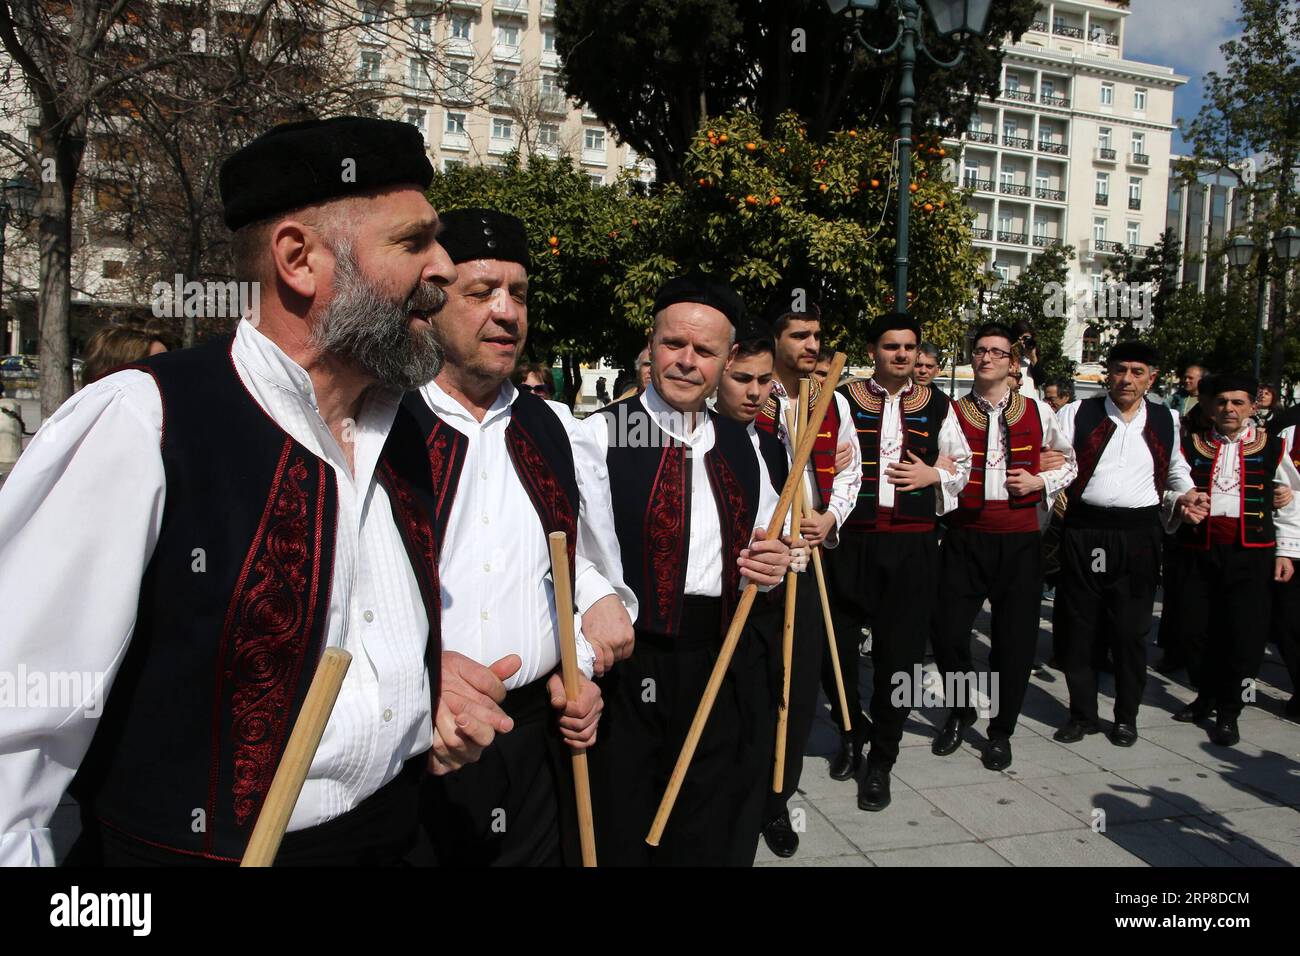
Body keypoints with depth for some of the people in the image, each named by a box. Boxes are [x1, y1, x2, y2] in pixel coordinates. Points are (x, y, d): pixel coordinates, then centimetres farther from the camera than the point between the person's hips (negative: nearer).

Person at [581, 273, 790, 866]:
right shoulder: (602, 433, -7)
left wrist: (770, 566, -1)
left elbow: (766, 545, 22)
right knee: (621, 843, 7)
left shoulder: (740, 446, 11)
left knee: (711, 839, 16)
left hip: (725, 673, 5)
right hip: (624, 671, -4)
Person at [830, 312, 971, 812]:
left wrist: (933, 475, -1)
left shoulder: (937, 405, 9)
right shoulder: (844, 400, 3)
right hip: (851, 541, -1)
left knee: (898, 654, 3)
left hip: (913, 545, 1)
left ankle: (880, 763, 19)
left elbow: (963, 464, 18)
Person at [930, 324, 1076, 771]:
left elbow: (1068, 463, 16)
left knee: (1015, 638, 6)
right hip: (964, 537, -1)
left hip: (1019, 538, 1)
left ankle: (1001, 730, 26)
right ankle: (961, 710, 25)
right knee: (948, 631, -4)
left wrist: (1039, 482, -1)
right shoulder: (952, 412, 2)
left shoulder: (1038, 412, 6)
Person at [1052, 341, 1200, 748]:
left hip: (1139, 534, 1)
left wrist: (1184, 494, 9)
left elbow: (1175, 468, 26)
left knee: (1130, 630, 7)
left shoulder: (1166, 420, 10)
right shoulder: (1077, 414, 2)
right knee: (1078, 626, 6)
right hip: (1083, 531, -1)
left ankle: (1126, 717, 25)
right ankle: (1083, 714, 21)